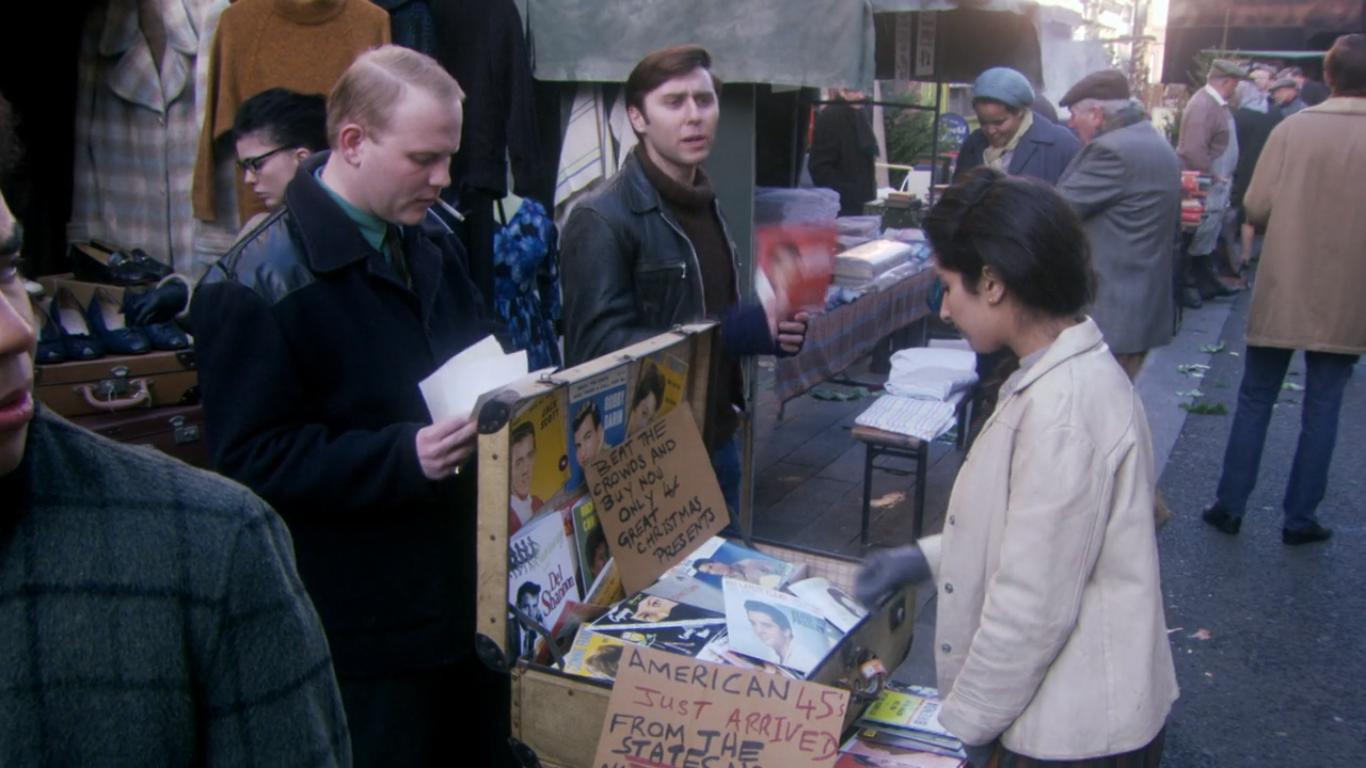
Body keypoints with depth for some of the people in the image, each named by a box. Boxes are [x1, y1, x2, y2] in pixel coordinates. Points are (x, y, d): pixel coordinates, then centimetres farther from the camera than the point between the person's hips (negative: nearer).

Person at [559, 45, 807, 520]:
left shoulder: (706, 206, 11)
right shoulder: (602, 222, -17)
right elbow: (599, 349, -24)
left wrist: (771, 327, 0)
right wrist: (738, 332, -26)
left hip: (717, 442, 8)